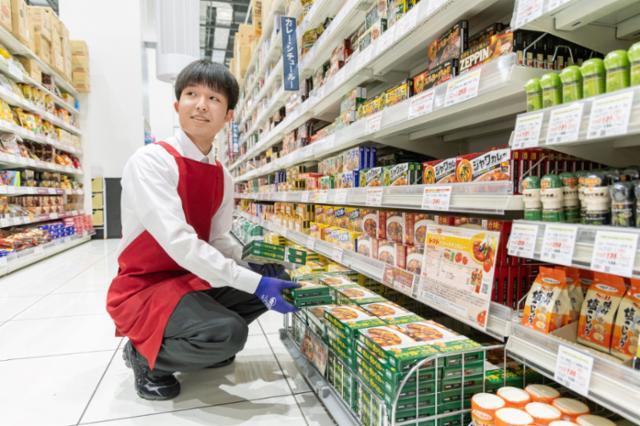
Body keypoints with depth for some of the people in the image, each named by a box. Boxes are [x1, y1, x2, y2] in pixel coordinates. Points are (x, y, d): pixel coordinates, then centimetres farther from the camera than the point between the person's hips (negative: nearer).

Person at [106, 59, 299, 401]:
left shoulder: (222, 177, 3)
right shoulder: (150, 160, -19)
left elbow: (219, 240, 2)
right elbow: (179, 242, -30)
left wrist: (256, 263, -18)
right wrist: (254, 282, -32)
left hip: (192, 279, 8)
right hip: (143, 287, -7)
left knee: (273, 279, 0)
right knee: (228, 333, -29)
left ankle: (200, 343, 13)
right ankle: (144, 355, 1)